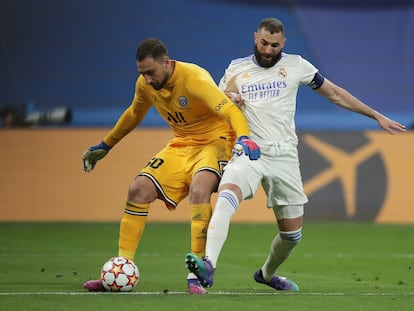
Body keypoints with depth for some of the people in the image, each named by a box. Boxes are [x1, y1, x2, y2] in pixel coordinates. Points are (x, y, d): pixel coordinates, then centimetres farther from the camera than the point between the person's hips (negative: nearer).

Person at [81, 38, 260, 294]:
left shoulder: (194, 79, -26)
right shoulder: (145, 84, -4)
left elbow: (231, 111, -35)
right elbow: (134, 114, 18)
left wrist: (244, 138, -54)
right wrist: (105, 146, 25)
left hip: (215, 141, -7)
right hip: (181, 145, 7)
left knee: (198, 189, -35)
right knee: (139, 190, -9)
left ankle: (196, 275, -32)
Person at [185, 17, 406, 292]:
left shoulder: (296, 65, 6)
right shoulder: (236, 69, 8)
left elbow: (334, 93, 13)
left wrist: (376, 116, 14)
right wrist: (228, 100, -6)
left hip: (284, 156, 1)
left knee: (292, 232, 5)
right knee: (227, 195, -33)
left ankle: (268, 274, 35)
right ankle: (209, 266, -46)